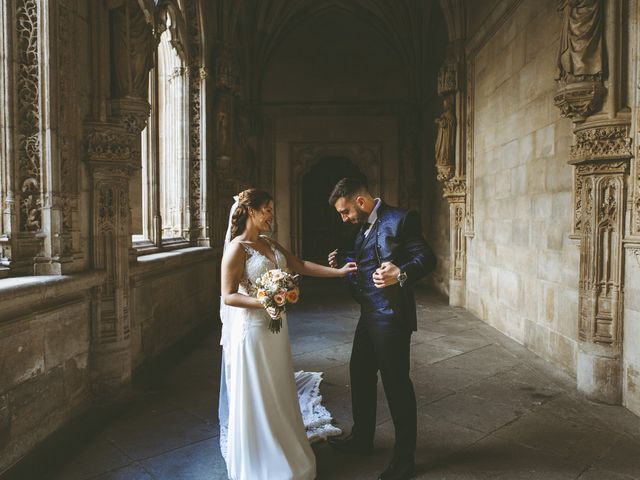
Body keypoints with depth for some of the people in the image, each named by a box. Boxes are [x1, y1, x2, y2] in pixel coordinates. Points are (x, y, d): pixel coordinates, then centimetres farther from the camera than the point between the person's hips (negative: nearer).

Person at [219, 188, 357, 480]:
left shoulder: (270, 244, 10)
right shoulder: (237, 248, -14)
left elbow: (300, 266, 10)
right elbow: (228, 296, -16)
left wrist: (338, 272, 4)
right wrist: (263, 302, -28)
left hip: (275, 328, 8)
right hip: (252, 330, -8)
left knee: (278, 392, 18)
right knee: (255, 396, 6)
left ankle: (280, 451, 37)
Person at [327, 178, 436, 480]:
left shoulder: (400, 220, -14)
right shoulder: (365, 227, 13)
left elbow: (427, 258, -20)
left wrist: (401, 273, -39)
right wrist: (342, 263, 3)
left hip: (391, 318, -9)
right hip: (368, 316, 10)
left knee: (396, 384, 2)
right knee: (360, 374, 20)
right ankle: (362, 438, 40)